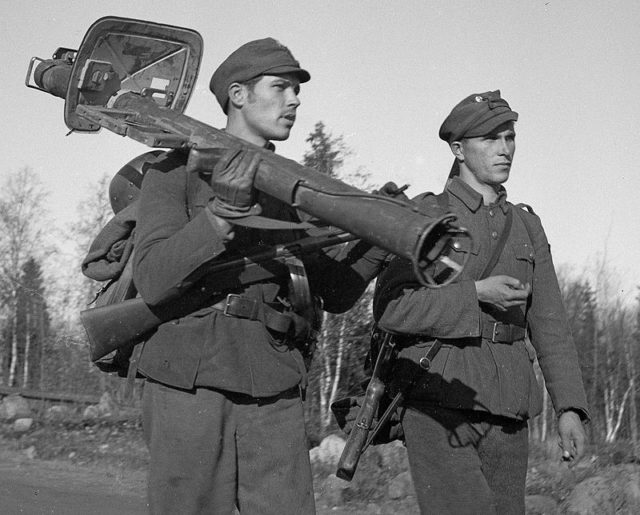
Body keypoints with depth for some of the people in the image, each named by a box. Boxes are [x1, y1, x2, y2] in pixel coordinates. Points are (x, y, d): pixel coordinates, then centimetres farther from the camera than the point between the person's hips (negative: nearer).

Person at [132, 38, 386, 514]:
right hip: (190, 385, -4)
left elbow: (335, 293, 15)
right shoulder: (176, 171, 3)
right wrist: (222, 212, -19)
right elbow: (153, 282, -10)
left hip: (275, 396, 4)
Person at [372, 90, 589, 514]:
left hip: (506, 413, 5)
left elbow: (549, 324, 11)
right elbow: (391, 309, -11)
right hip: (439, 403, -5)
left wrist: (571, 407, 2)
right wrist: (476, 295, -19)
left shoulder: (526, 227, 14)